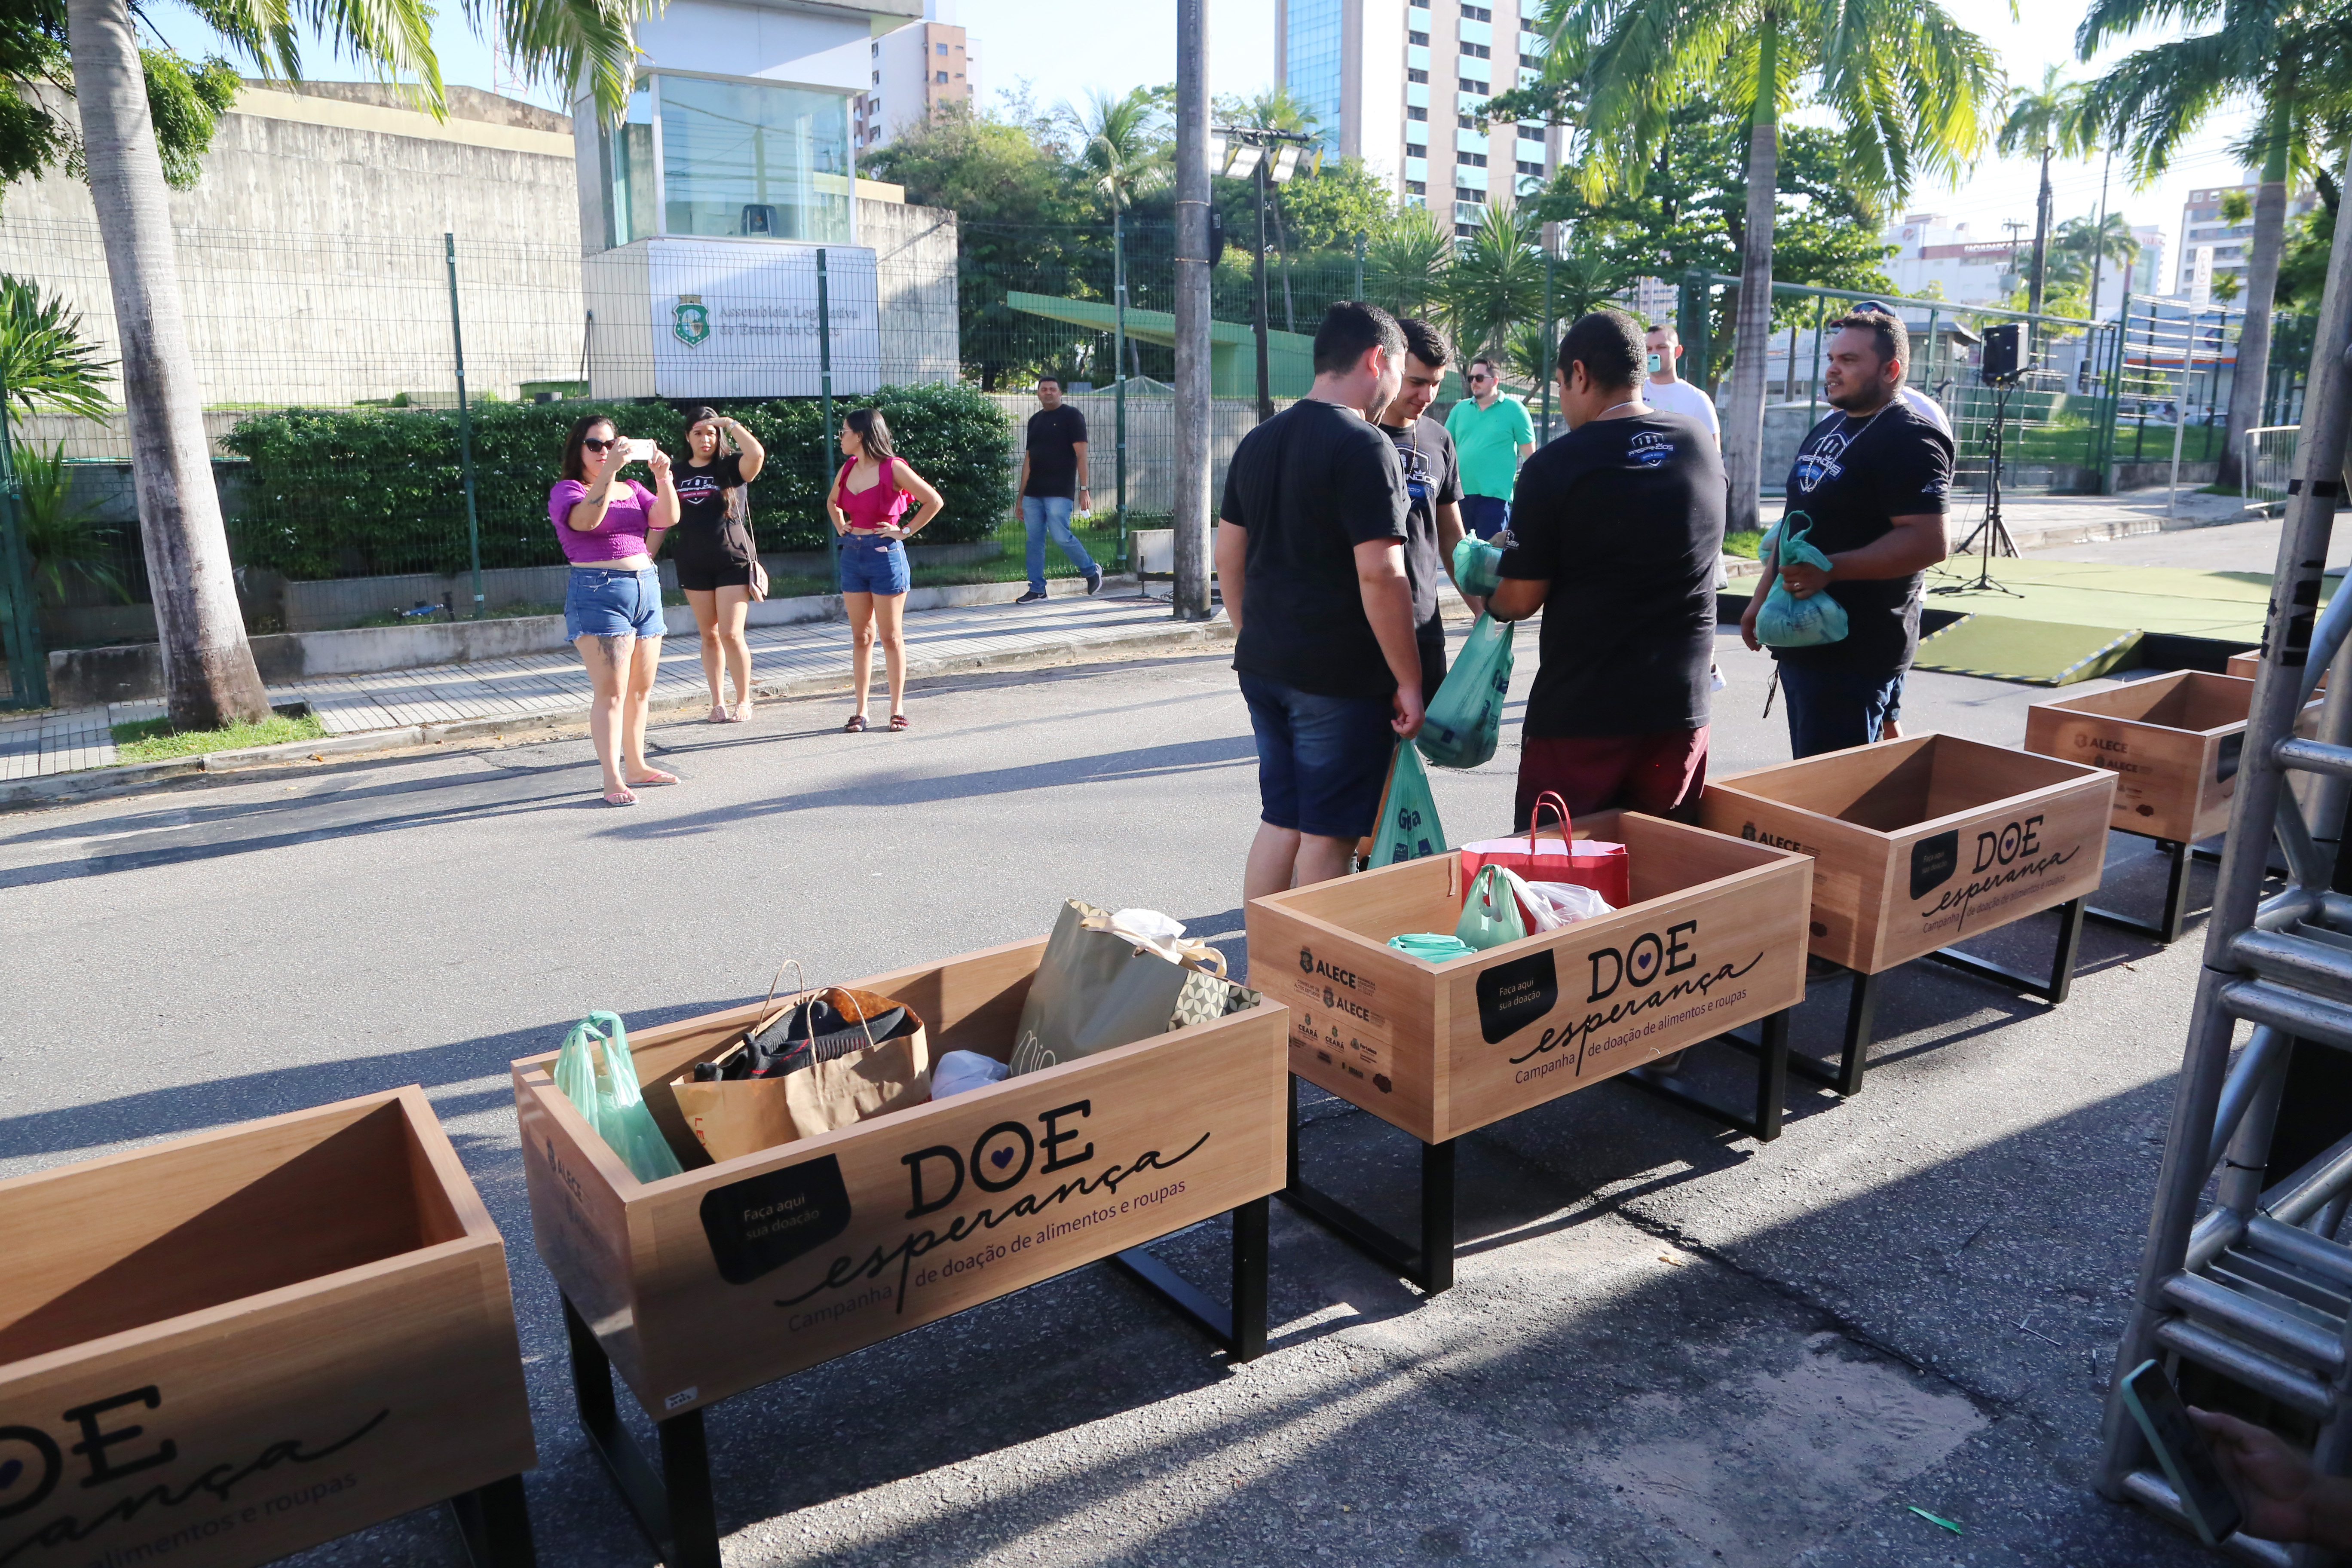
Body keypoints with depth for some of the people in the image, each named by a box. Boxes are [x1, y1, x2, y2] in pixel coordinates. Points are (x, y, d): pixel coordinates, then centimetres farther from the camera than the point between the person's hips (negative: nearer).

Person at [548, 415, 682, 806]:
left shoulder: (632, 489, 17)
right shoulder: (566, 491, 0)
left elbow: (667, 518, 1)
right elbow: (586, 519, -22)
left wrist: (663, 476, -13)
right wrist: (609, 471, -29)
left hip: (646, 589, 6)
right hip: (598, 593, -6)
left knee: (641, 688, 11)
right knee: (610, 691, -10)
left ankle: (636, 766, 22)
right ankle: (613, 781, -9)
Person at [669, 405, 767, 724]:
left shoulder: (730, 467, -1)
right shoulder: (675, 474, 10)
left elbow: (757, 454, -23)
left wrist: (731, 424, -13)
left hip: (733, 562, -3)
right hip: (693, 564, 3)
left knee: (731, 633, -8)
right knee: (709, 635, 7)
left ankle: (744, 701, 6)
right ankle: (717, 702, 14)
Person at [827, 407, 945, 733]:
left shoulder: (893, 468, -10)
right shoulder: (848, 468, 8)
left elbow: (934, 501, -11)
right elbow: (832, 502, 28)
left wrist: (906, 531, -9)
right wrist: (841, 527, 13)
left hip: (885, 554, -6)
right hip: (852, 555, 6)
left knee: (891, 636, 2)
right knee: (861, 636, 8)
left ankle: (898, 707, 12)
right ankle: (861, 710, 12)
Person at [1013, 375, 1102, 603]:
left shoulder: (1072, 416, -1)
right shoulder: (1035, 420, 17)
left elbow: (1081, 455, -7)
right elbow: (1028, 459, 19)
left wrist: (1084, 490, -14)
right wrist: (1021, 496, 15)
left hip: (1059, 492, -6)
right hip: (1033, 493, 6)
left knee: (1061, 536, -12)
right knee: (1034, 541, 3)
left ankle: (1091, 571, 11)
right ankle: (1037, 591, 8)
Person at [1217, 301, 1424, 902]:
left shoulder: (1258, 442, 11)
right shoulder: (1363, 446, -14)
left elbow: (1229, 554, 16)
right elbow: (1379, 573, -20)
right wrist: (1409, 682, -14)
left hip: (1263, 667, 8)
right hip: (1341, 677, -8)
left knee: (1279, 820, 16)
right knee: (1328, 834, 3)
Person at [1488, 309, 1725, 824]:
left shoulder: (1553, 466, -13)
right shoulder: (1704, 447, 4)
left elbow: (1523, 599, -10)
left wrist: (1490, 602, 13)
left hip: (1579, 711, -5)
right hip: (1682, 704, 5)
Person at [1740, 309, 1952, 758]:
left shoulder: (1908, 440, -14)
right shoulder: (1827, 429, 16)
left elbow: (1929, 543, -24)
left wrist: (1830, 569, -28)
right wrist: (1762, 598, 20)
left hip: (1856, 650, -9)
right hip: (1803, 638, 9)